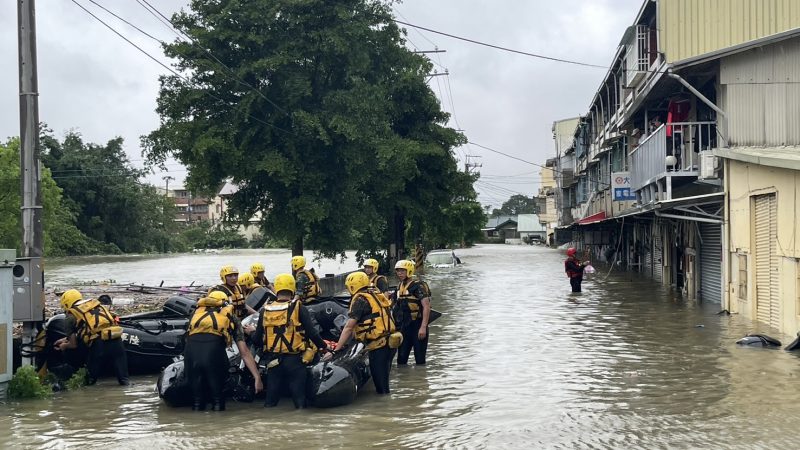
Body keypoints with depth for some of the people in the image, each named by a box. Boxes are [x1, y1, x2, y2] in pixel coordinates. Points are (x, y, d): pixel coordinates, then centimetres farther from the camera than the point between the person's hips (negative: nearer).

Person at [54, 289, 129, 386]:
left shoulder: (71, 317, 12)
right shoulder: (97, 304, 29)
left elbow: (74, 344, 14)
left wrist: (64, 346, 37)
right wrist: (66, 339, 50)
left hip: (99, 345, -4)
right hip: (117, 341, 4)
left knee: (90, 379, 16)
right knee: (124, 381, 6)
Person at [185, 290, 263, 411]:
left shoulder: (198, 311, 33)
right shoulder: (231, 316, 26)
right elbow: (245, 352, 18)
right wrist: (257, 378, 17)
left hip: (190, 349, 2)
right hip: (214, 350, -2)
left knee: (197, 398, 18)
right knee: (217, 397, 16)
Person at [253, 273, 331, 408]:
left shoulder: (265, 311, 3)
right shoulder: (299, 308, -6)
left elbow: (257, 339, 7)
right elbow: (312, 333, -8)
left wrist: (251, 334, 29)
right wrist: (324, 346, 7)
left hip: (273, 361, 3)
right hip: (294, 361, -3)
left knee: (270, 402, 12)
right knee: (299, 399, 6)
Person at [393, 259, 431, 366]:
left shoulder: (417, 286, -12)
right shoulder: (399, 287, 13)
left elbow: (426, 306, -20)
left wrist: (423, 327, -26)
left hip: (417, 325, -8)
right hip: (404, 325, 8)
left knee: (420, 359, -2)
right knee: (401, 358, 9)